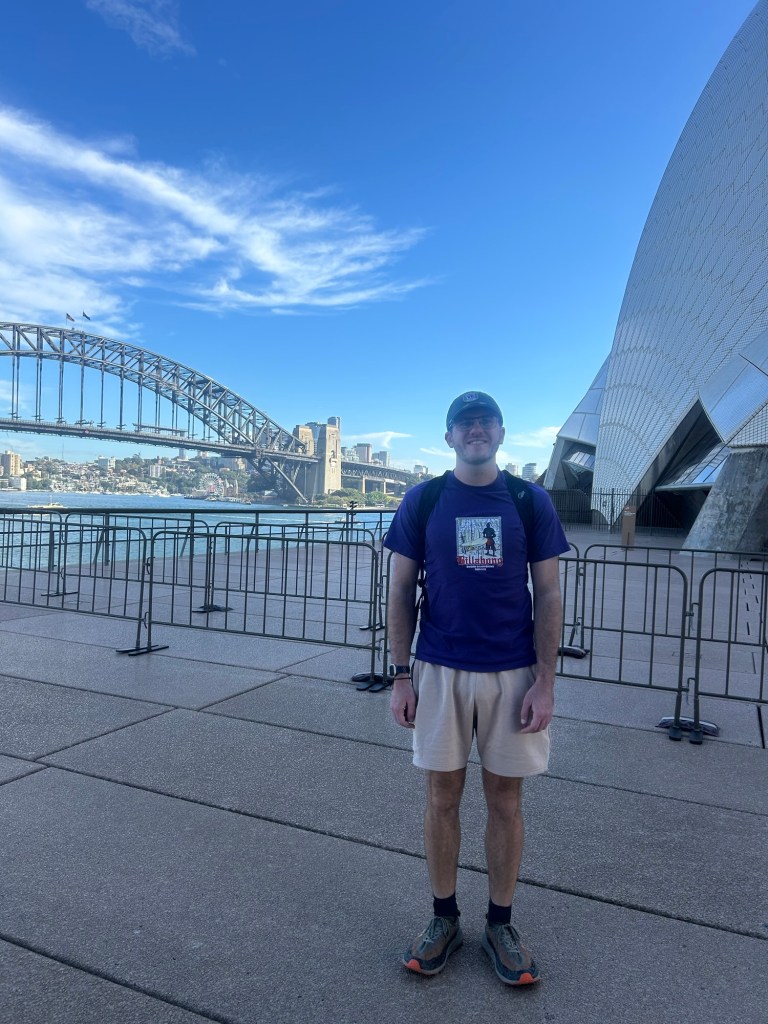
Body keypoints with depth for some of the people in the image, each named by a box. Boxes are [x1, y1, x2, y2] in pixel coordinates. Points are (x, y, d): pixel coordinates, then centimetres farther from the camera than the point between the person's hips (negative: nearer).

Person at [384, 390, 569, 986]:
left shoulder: (532, 501, 0)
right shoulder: (422, 501, 0)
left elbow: (549, 596, 0)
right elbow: (401, 593, 2)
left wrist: (545, 681, -5)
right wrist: (401, 676, -2)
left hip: (513, 673, 0)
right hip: (440, 670, 0)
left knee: (505, 800, 11)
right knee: (443, 796, 11)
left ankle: (501, 925, 30)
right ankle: (444, 920, 30)